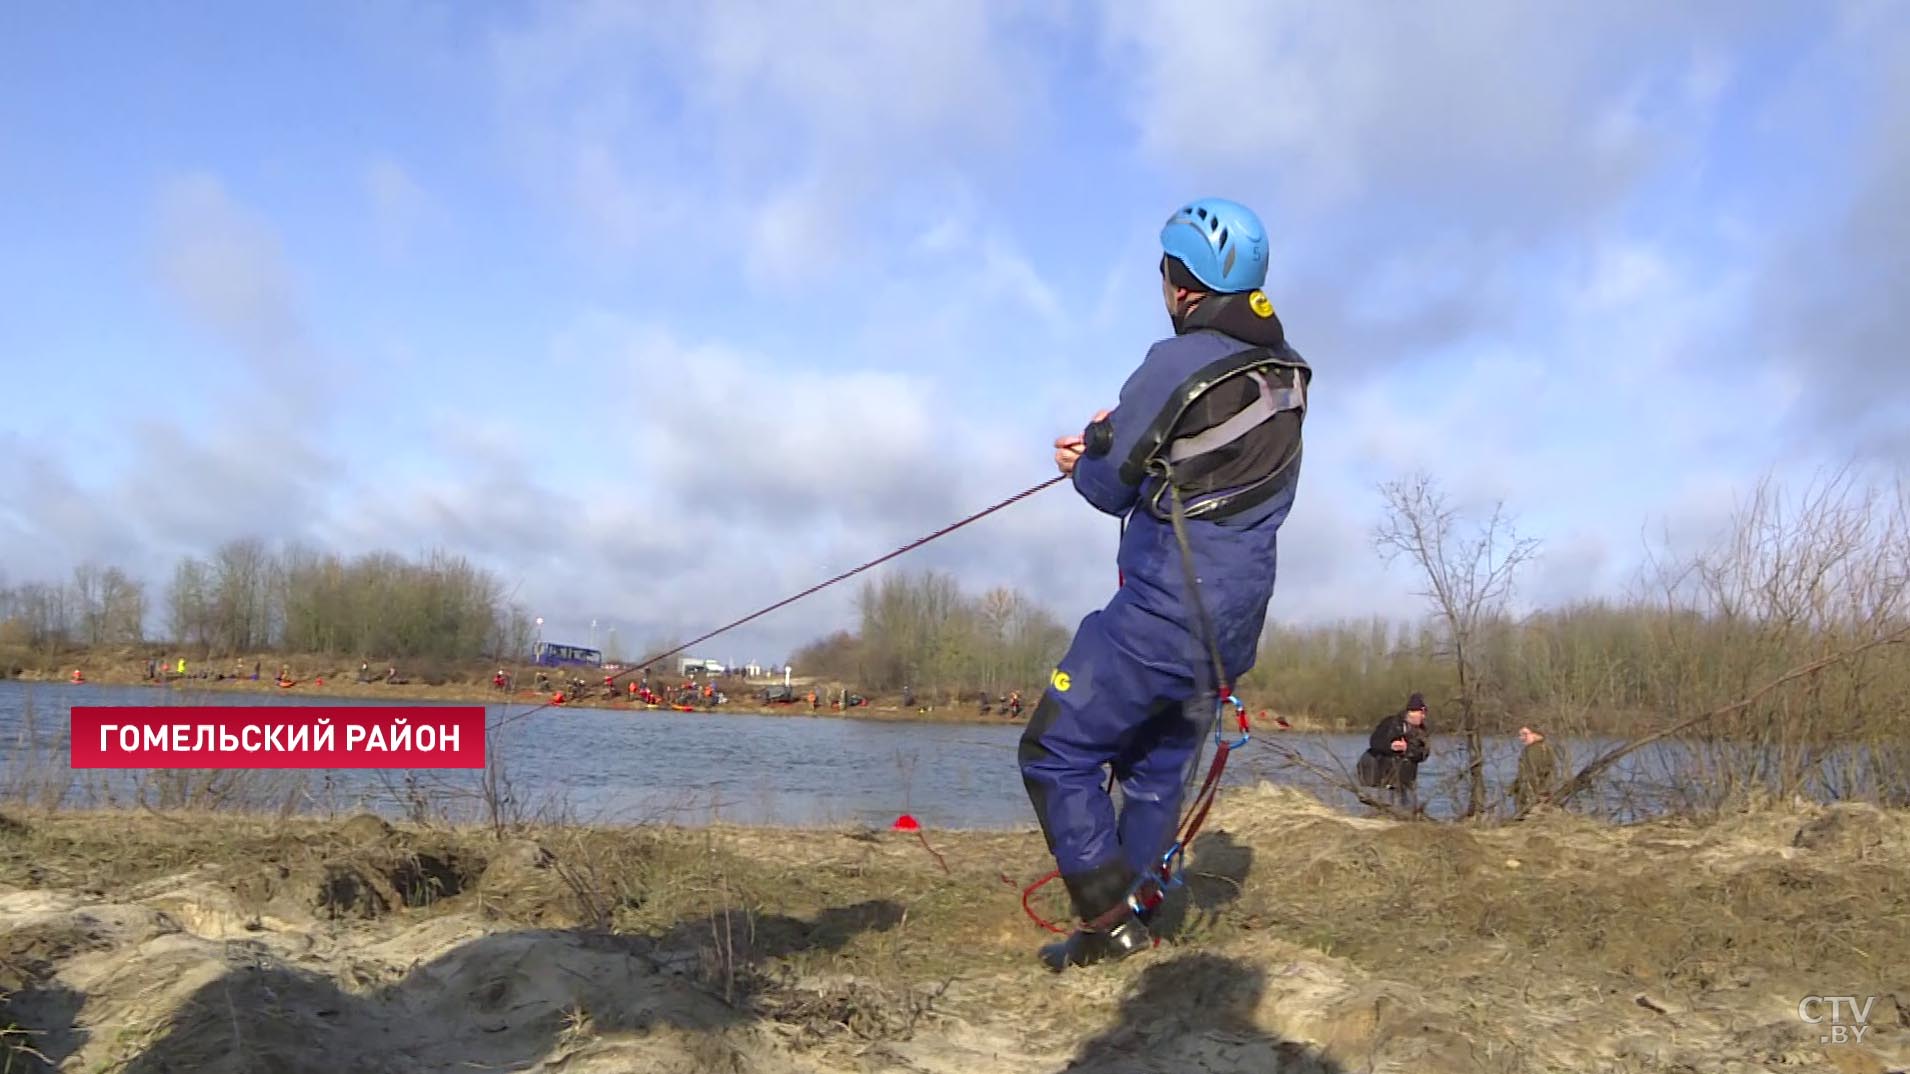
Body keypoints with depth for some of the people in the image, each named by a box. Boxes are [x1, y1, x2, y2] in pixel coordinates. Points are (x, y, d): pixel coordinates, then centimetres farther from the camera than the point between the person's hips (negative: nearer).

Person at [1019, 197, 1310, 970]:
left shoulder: (1176, 363, -15)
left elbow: (1110, 488, -6)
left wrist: (1089, 457, 15)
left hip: (1163, 614, -8)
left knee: (1055, 752, 3)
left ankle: (1110, 920, 1)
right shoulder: (1286, 374, 9)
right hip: (1235, 621, 8)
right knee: (1159, 766, 21)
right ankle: (1136, 908, 28)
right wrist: (1110, 451, 15)